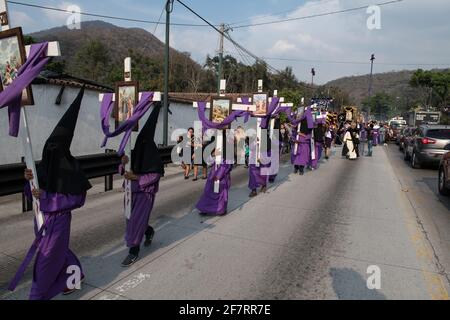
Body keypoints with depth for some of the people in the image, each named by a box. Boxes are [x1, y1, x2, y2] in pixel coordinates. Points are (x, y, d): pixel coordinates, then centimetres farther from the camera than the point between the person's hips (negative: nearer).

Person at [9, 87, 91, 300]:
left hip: (59, 219, -7)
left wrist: (46, 196, -23)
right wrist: (31, 180, -15)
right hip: (43, 217, 7)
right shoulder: (45, 164, 0)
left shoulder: (71, 167, -19)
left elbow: (77, 199, -18)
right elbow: (34, 192, 6)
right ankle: (75, 275, 44)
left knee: (47, 257, 4)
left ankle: (38, 295, 23)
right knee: (58, 251, 22)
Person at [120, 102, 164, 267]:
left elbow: (156, 174, -16)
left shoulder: (150, 150, -18)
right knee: (131, 218, 16)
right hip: (131, 190, 7)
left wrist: (136, 177, -25)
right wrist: (123, 163, -19)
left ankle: (134, 252, 13)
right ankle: (149, 231, 45)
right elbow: (123, 170, 5)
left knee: (136, 220, -5)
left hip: (145, 191, -6)